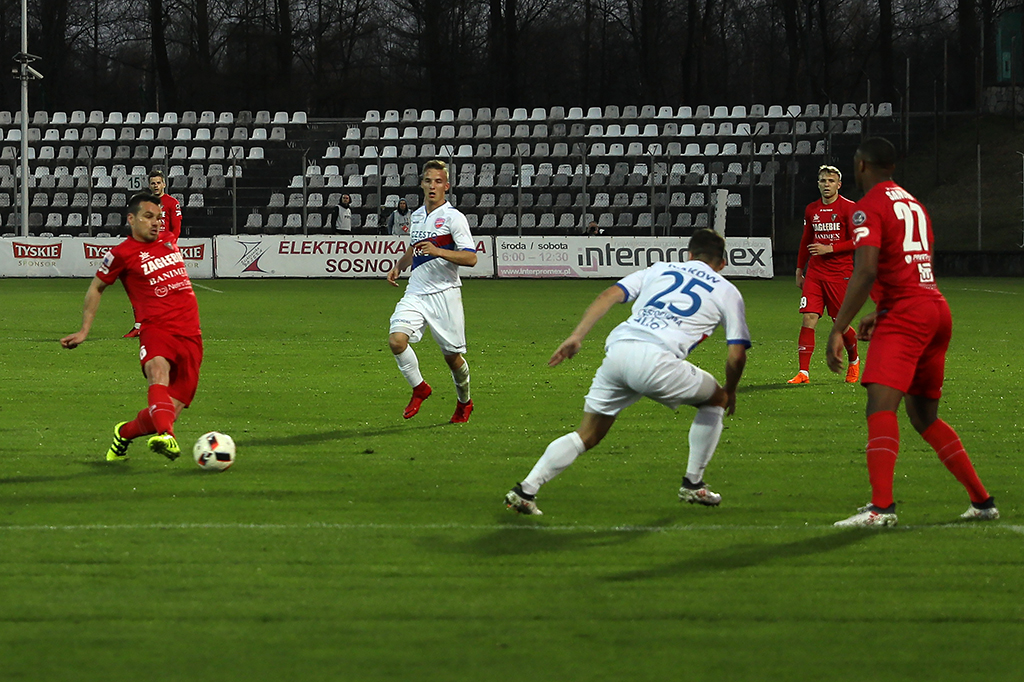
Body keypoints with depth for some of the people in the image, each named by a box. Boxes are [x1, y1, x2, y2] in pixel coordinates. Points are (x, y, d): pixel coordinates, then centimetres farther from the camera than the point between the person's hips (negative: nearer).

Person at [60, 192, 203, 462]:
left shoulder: (168, 239, 17)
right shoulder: (121, 253, 1)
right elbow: (96, 288, 14)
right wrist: (84, 330, 13)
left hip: (190, 335, 5)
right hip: (156, 329, -5)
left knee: (172, 408, -5)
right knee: (159, 372, -38)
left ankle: (124, 433, 22)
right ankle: (166, 436, -62)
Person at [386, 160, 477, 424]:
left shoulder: (453, 217, -7)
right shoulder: (417, 215, 13)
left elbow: (470, 258, -14)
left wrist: (438, 251, -26)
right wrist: (399, 266, 13)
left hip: (444, 293, -5)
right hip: (416, 293, 5)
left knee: (452, 355, 3)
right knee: (396, 340, -18)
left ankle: (464, 402, 29)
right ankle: (419, 389, 2)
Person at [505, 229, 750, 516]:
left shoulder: (659, 270, 28)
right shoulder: (727, 292, 20)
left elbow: (610, 295, 14)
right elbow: (737, 354, 15)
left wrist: (576, 336, 10)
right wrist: (730, 391, 33)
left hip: (617, 350, 4)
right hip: (656, 359, -4)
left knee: (587, 435, 15)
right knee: (716, 399, 24)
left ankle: (525, 490, 2)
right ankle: (693, 485, 26)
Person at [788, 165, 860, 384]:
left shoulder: (849, 208, -4)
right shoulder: (811, 210, 11)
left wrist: (830, 248, -15)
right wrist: (799, 270, 20)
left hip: (840, 273, -4)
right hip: (815, 273, 4)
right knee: (809, 318, -10)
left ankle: (854, 361, 31)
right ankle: (804, 372, -11)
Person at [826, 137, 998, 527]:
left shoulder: (869, 207, -6)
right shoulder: (913, 204, 21)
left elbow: (866, 272, -19)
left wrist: (838, 330, -19)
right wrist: (879, 315, 35)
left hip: (905, 315, -9)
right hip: (937, 309, 9)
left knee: (880, 405, -20)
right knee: (924, 418, 19)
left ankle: (881, 506, -36)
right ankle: (982, 501, 22)